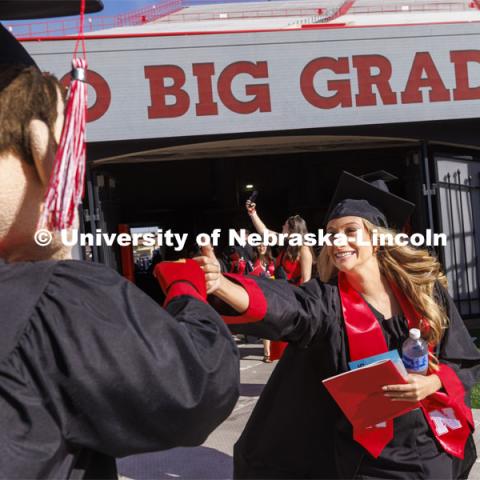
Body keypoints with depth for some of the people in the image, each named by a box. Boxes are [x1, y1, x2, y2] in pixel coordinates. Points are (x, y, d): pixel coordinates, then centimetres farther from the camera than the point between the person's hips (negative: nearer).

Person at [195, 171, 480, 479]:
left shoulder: (425, 290, -6)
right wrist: (221, 285, -51)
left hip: (429, 448, 1)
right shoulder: (327, 301, -12)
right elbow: (281, 305, -33)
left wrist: (431, 383, -22)